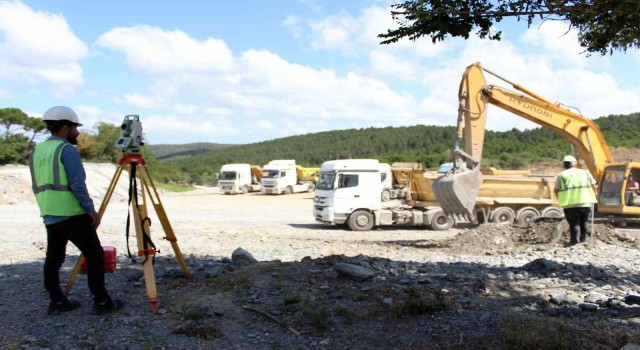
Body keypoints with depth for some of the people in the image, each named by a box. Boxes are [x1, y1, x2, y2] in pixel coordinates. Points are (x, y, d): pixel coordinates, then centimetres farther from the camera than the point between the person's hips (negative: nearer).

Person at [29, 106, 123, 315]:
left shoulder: (36, 151, 14)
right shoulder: (67, 150, -11)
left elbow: (36, 187, 18)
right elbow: (77, 184, -18)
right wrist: (91, 210, -12)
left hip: (49, 217, 8)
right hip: (72, 215, -8)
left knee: (53, 258, 14)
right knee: (95, 256, -2)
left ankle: (57, 302, 20)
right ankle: (102, 302, 0)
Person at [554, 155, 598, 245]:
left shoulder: (561, 175, 5)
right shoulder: (585, 172, 12)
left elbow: (556, 190, 1)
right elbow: (594, 186, 8)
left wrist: (560, 200, 16)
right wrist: (590, 195, 25)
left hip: (570, 204, -2)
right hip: (585, 203, 2)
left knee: (574, 223, 3)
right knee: (584, 222, 19)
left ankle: (574, 241, -4)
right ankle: (584, 239, 22)